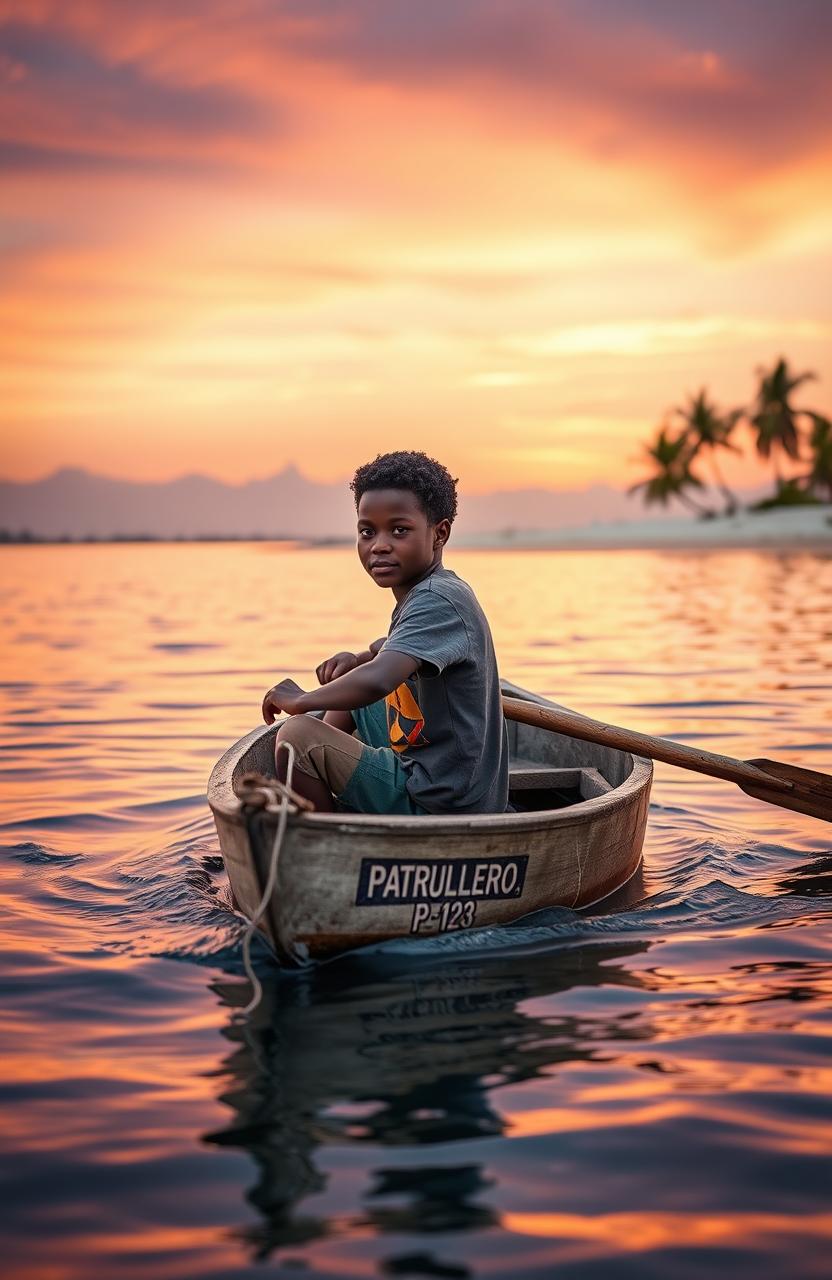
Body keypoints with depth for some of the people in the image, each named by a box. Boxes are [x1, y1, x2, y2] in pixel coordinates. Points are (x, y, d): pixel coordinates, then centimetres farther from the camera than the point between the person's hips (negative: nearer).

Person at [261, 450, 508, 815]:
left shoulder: (437, 600, -20)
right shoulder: (420, 594, 10)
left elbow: (376, 681, -36)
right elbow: (396, 646, 35)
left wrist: (302, 700, -19)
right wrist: (361, 657, 14)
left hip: (441, 807, -11)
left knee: (297, 735, -16)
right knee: (346, 690, 26)